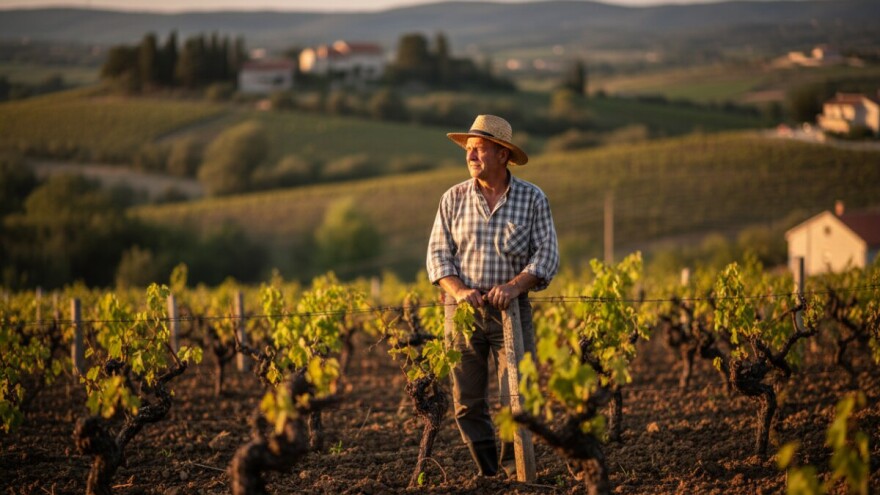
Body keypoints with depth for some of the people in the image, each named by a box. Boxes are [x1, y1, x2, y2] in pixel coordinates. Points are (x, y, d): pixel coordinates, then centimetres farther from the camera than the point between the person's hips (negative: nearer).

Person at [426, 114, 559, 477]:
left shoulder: (532, 198, 0)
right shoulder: (453, 198, 5)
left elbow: (547, 255, -4)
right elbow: (438, 253, 3)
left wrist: (515, 285, -21)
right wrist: (458, 290, -15)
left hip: (512, 308, -2)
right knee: (467, 402, 4)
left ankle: (515, 470, 10)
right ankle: (487, 474, 16)